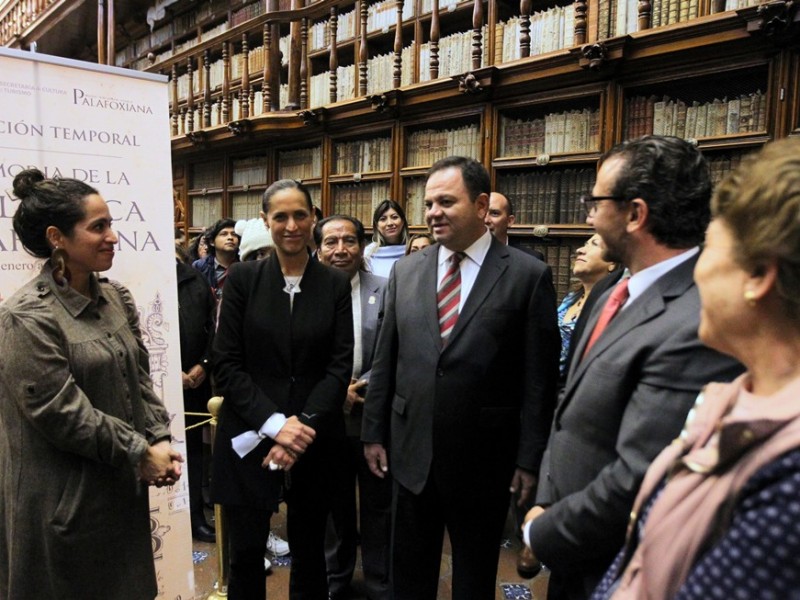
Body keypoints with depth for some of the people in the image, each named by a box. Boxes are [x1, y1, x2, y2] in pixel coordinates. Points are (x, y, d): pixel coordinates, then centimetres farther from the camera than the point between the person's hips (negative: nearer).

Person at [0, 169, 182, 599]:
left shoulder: (116, 297, 4)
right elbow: (60, 411, -19)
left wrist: (160, 439, -4)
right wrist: (139, 452, -14)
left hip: (124, 489, 7)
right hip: (64, 500, -6)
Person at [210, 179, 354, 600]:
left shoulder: (335, 284, 1)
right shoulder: (243, 278, -2)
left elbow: (340, 366, -2)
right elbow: (226, 364, -5)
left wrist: (303, 425, -14)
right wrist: (273, 423, -14)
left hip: (313, 439, 1)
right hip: (249, 437, -1)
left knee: (309, 552, 15)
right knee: (246, 553, 10)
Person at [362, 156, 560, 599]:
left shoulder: (528, 275, -9)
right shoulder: (405, 271, 3)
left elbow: (539, 379, -8)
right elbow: (384, 361, 6)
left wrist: (530, 458, -7)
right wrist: (374, 432, 7)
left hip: (483, 459, -3)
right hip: (412, 452, 3)